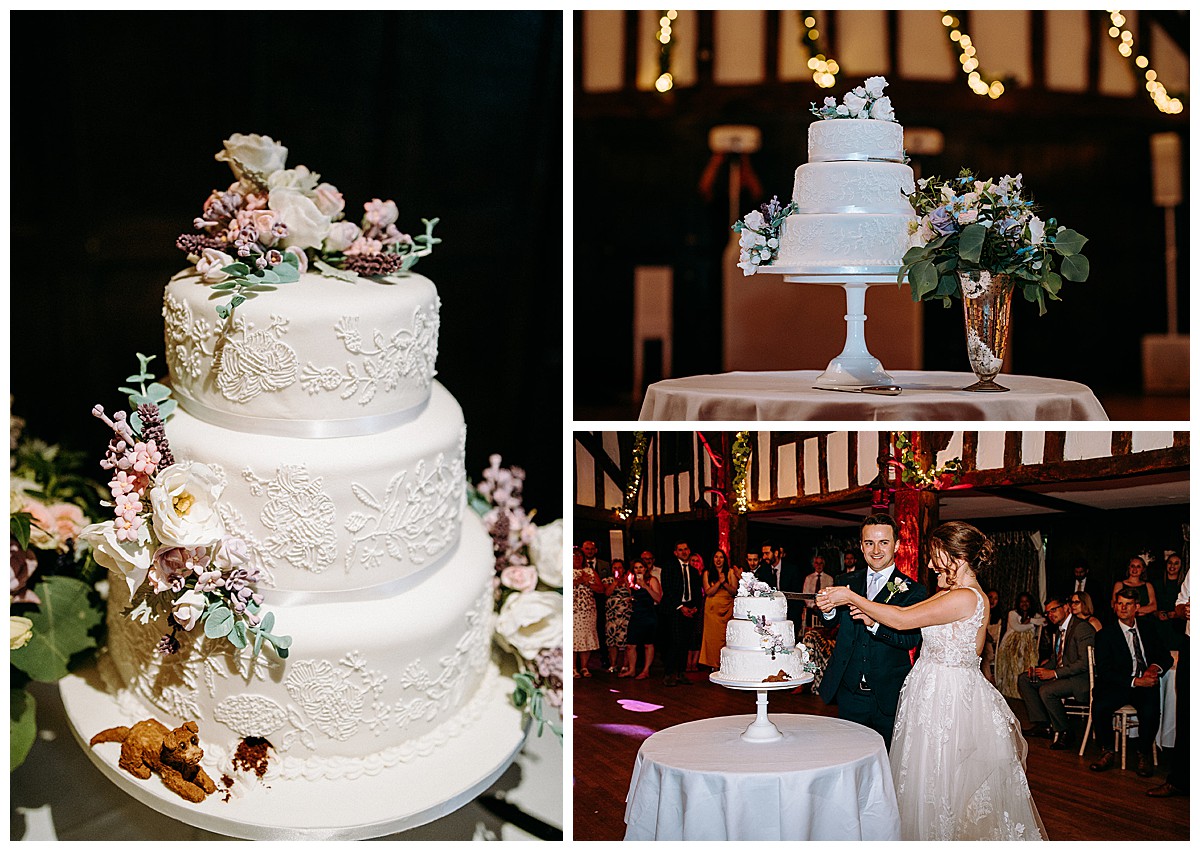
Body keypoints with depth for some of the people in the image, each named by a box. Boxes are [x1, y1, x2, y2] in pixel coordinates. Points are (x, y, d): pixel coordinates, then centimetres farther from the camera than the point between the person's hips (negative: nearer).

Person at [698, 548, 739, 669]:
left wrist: (725, 583, -15)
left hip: (727, 608, 0)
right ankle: (714, 665, 2)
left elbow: (734, 591, 0)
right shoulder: (707, 573, 6)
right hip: (712, 608, 0)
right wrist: (719, 582, -14)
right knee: (713, 636, -3)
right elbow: (708, 592, -3)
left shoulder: (730, 572, 5)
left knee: (726, 636, -4)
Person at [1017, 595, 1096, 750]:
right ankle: (1042, 724, -2)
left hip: (1081, 678, -10)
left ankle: (1062, 732, -12)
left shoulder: (1082, 628, -17)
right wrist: (1040, 668, 0)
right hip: (1061, 673, 10)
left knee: (1046, 690, -31)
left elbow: (1084, 663, -24)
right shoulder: (1059, 630, 14)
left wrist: (1054, 673, -24)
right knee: (1024, 679, 3)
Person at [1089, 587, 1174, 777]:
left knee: (1151, 710, -33)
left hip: (1146, 684, 1)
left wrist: (1155, 668, -7)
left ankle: (1143, 755, -10)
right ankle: (1107, 753, -10)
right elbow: (1104, 672, -7)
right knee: (1099, 706, -32)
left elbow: (1165, 656, 17)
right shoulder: (1106, 635, 3)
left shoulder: (1148, 627, 13)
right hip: (1118, 686, -1)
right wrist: (1135, 681, -18)